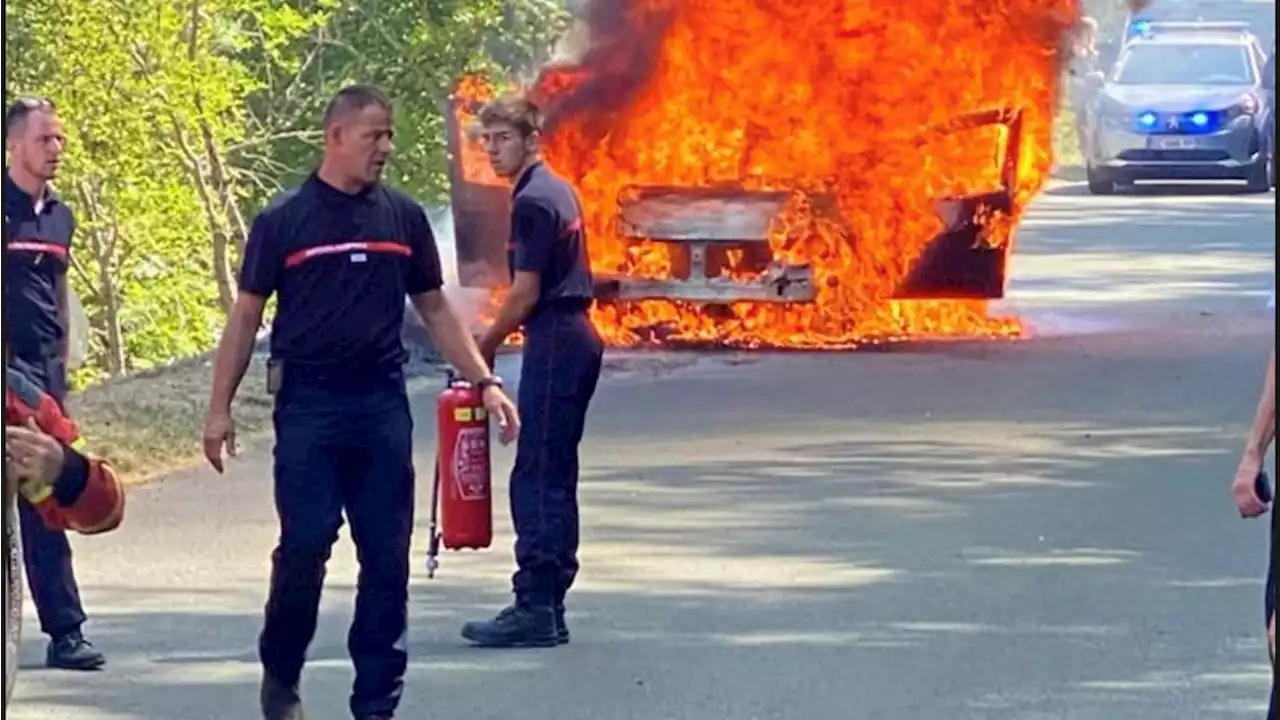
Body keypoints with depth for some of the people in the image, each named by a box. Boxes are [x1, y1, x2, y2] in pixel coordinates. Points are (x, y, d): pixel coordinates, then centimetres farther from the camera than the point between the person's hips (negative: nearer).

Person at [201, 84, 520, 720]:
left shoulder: (403, 218, 9)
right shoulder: (284, 220, -1)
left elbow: (435, 309, 16)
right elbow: (246, 316, 3)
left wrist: (485, 382, 8)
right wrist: (220, 409, -2)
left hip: (382, 403, 3)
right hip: (308, 405, -3)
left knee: (387, 558, 2)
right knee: (304, 546, -7)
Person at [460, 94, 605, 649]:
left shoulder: (533, 202, -13)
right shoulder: (557, 191, 17)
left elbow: (525, 294, -16)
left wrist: (483, 348, -4)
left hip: (553, 343, -10)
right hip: (576, 338, 10)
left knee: (537, 478, -10)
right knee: (554, 478, 12)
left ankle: (536, 607, -12)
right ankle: (547, 605, 16)